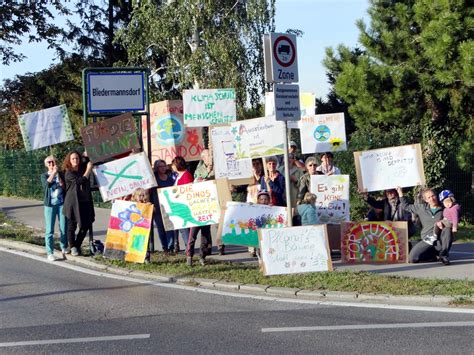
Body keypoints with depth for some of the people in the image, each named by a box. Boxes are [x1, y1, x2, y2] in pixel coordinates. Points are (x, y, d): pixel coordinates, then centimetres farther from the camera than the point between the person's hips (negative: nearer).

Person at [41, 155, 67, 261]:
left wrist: (58, 176, -7)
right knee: (49, 229, -6)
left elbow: (65, 187, -1)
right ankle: (50, 253, -5)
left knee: (63, 228, 1)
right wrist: (53, 173, -15)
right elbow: (47, 184, -16)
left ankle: (64, 248, 19)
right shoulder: (44, 175, 7)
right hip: (50, 204, -1)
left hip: (61, 203, 1)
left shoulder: (61, 174, 10)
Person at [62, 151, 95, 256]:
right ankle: (72, 247, 16)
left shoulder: (83, 167, 8)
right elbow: (81, 181, -20)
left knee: (85, 226, 5)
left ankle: (77, 245, 21)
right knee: (72, 226, 2)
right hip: (73, 203, -5)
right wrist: (88, 169, -12)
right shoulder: (68, 173, -9)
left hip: (85, 202, 5)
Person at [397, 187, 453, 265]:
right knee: (412, 258, -16)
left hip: (440, 241, -2)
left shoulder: (443, 209, 4)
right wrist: (400, 194, 16)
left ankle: (444, 254, -16)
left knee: (447, 230, -34)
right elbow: (406, 206, 22)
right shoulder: (421, 208, 12)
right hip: (426, 241, 2)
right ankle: (432, 255, 11)